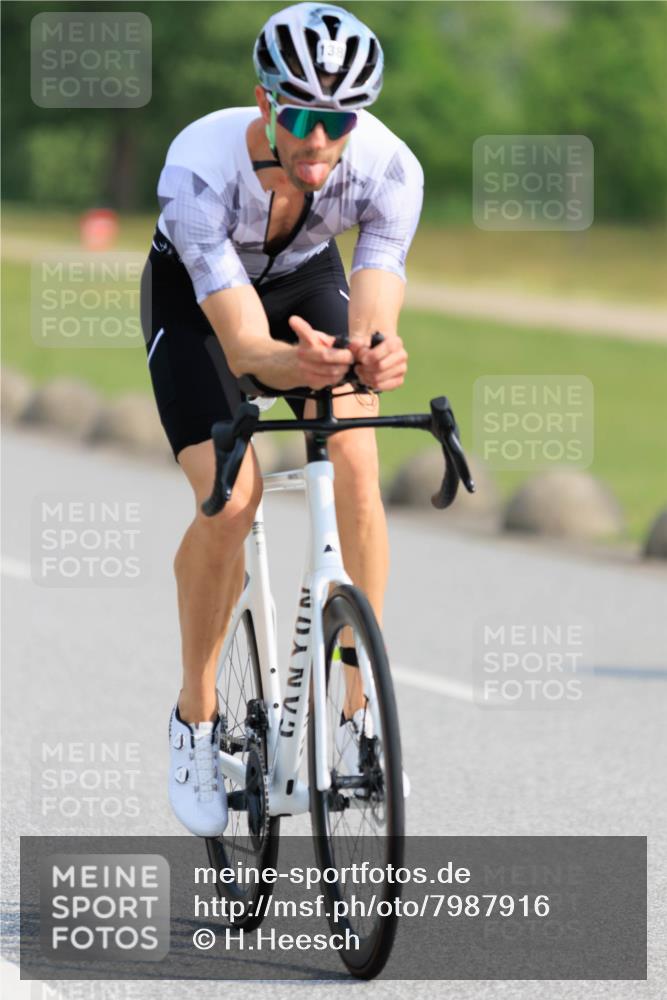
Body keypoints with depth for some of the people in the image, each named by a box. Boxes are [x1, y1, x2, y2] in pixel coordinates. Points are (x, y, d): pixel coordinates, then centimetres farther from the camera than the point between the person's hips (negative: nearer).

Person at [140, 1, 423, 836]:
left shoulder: (388, 168, -32)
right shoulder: (200, 167, -40)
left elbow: (373, 312, -40)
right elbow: (241, 339, -45)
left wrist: (376, 356, -64)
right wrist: (289, 361, -67)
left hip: (307, 280, 2)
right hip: (194, 293, -2)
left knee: (355, 470, -21)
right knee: (231, 497, -20)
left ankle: (363, 705, -7)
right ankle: (196, 716, 0)